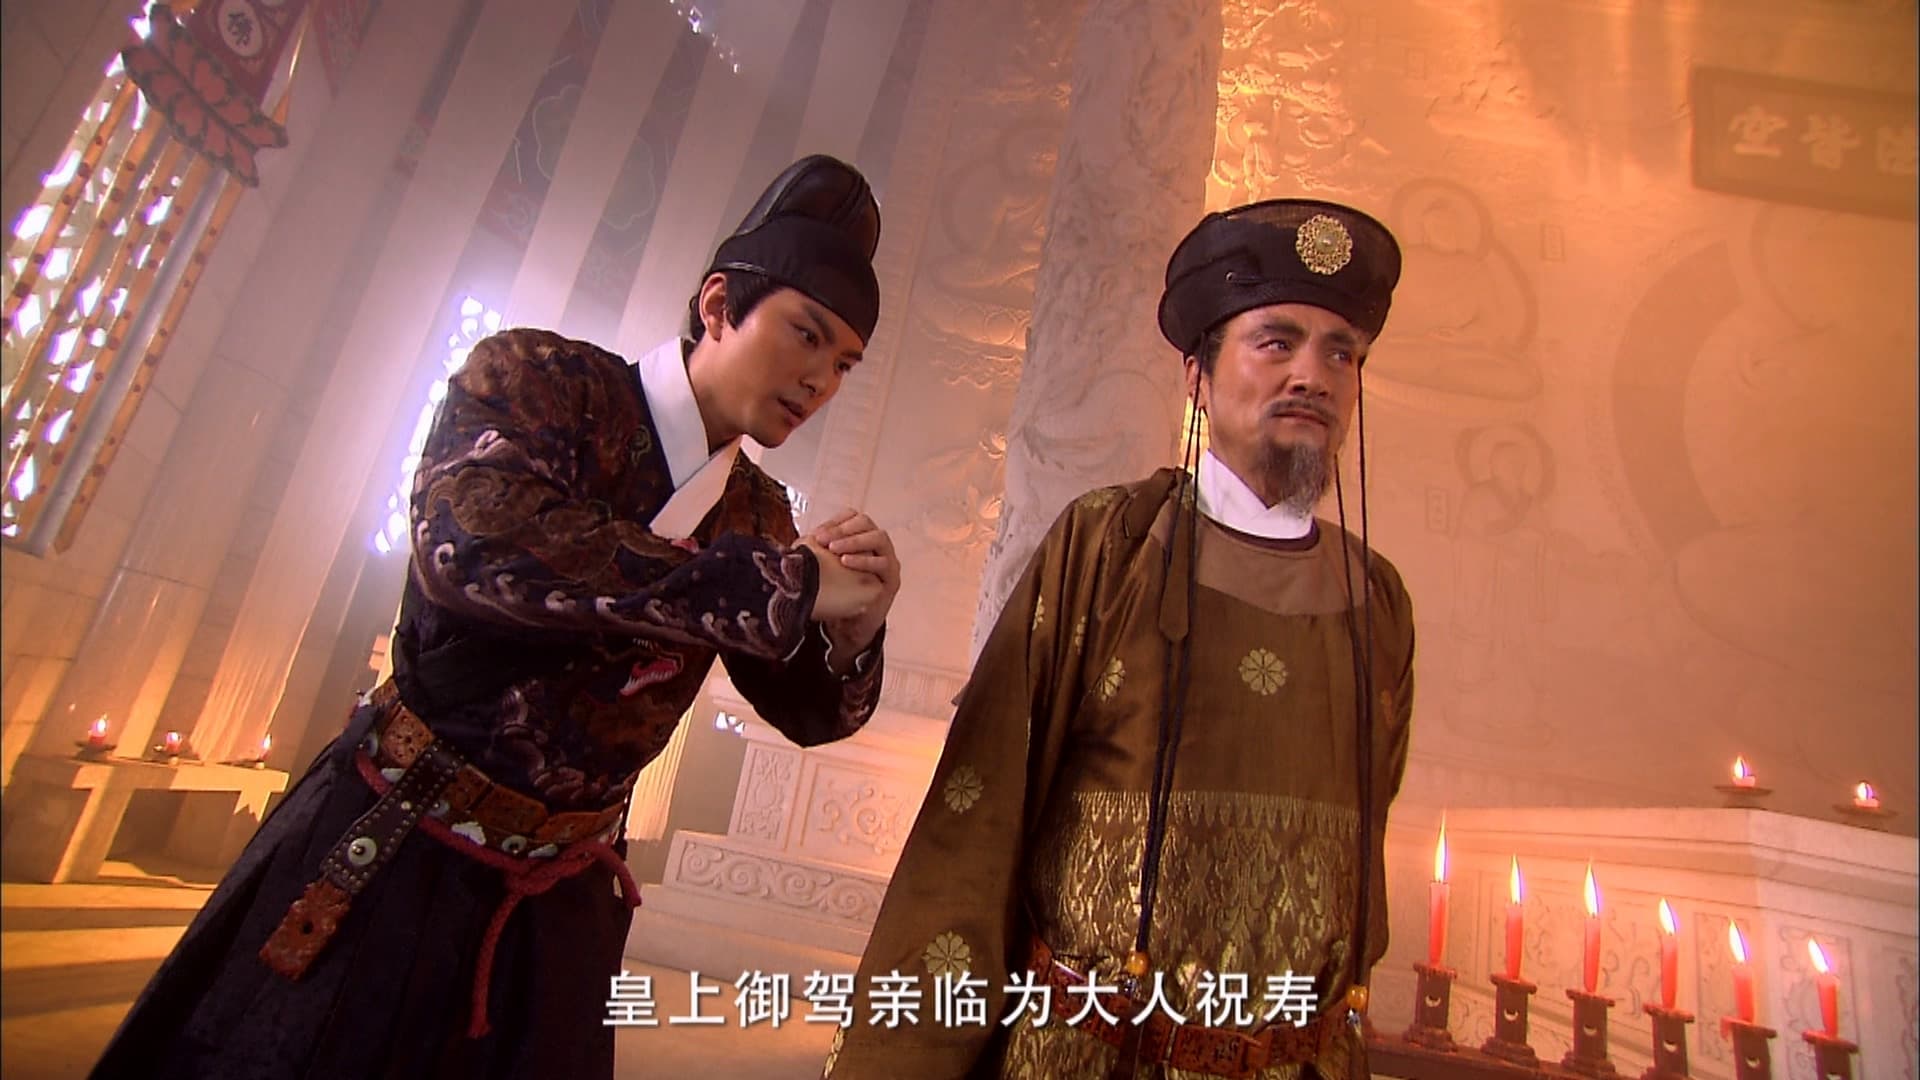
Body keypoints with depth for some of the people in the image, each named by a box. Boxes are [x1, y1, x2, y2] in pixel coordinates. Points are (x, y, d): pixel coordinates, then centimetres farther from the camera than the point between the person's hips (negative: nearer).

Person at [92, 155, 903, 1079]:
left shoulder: (757, 513, 3)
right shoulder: (536, 375, -11)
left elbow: (806, 711, 5)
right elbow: (473, 541, -32)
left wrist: (851, 629, -19)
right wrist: (789, 585, -30)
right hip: (387, 856, -4)